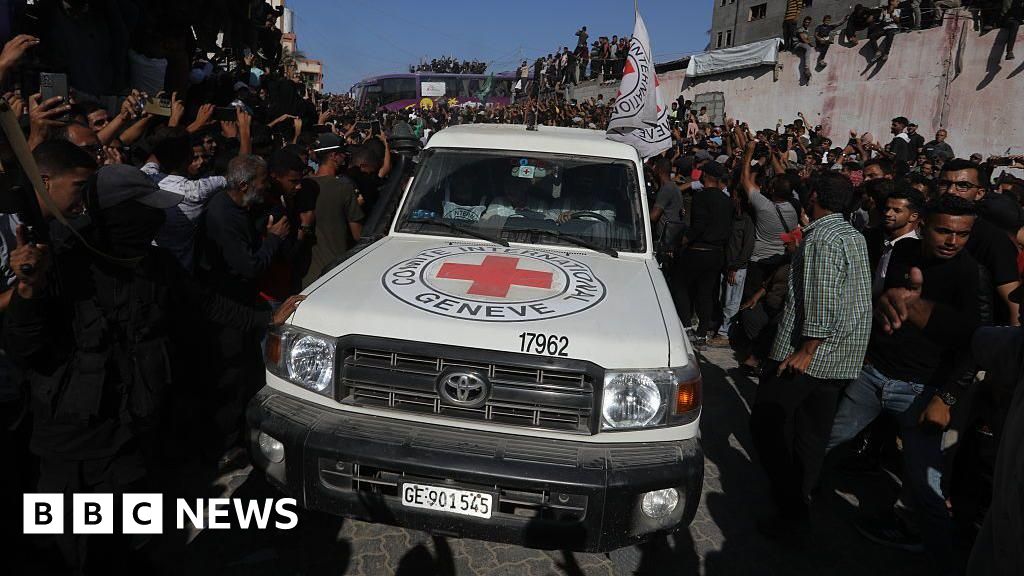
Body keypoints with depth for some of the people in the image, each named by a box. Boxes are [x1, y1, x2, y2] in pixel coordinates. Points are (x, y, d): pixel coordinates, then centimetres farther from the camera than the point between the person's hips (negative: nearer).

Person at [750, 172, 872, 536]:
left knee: (768, 424, -3)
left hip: (810, 354, -10)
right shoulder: (855, 237, 14)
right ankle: (800, 495, 28)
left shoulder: (822, 239, -16)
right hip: (843, 358, 10)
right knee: (813, 431, 16)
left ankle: (791, 511, -1)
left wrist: (806, 349, -21)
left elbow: (824, 301, -23)